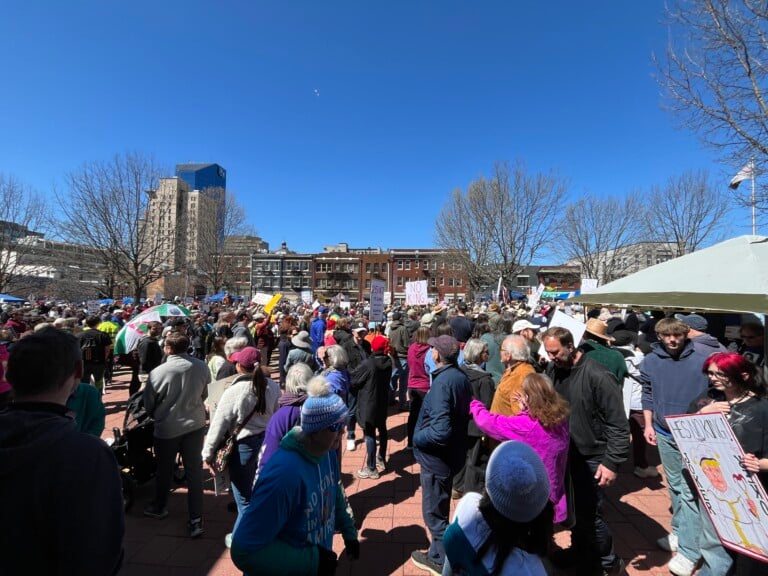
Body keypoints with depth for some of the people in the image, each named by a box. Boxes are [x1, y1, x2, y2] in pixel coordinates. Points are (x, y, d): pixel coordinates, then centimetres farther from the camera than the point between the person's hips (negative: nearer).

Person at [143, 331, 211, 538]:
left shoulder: (158, 372, -20)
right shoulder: (202, 367, -13)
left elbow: (148, 403, -4)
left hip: (167, 427, -1)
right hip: (195, 424, 2)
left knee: (164, 469, 21)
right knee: (194, 471, 10)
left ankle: (159, 507, 45)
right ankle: (196, 519, 13)